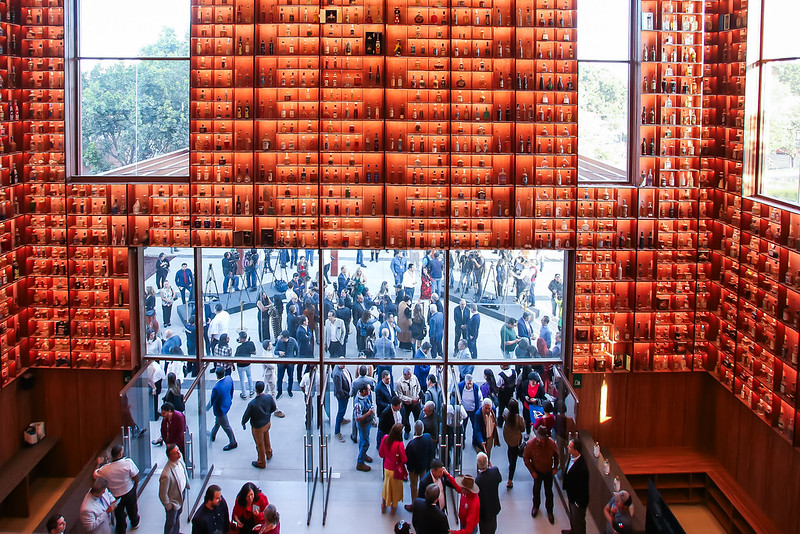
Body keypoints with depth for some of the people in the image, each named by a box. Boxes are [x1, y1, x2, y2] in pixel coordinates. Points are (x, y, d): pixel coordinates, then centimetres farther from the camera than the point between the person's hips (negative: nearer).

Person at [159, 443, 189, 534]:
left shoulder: (180, 461, -19)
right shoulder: (166, 475, -42)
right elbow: (162, 494, -29)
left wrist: (187, 484, 15)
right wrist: (168, 505, -16)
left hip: (181, 493, 8)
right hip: (173, 500, -8)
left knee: (178, 515, 33)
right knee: (171, 521, 19)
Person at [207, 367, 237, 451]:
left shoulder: (216, 387, -38)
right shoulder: (229, 379, -20)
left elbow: (212, 400, -21)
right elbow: (232, 390, 1)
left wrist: (207, 408, -1)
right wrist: (230, 398, 21)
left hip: (220, 408, -7)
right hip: (227, 403, 7)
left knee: (225, 425, 14)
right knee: (218, 421, 31)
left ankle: (233, 443, 32)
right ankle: (213, 434, 55)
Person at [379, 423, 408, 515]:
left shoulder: (385, 438, -18)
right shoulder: (399, 444, -33)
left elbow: (381, 454, -3)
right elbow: (404, 460, -21)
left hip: (387, 467, 4)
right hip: (396, 469, -4)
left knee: (386, 486, 27)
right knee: (396, 487, 20)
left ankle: (383, 505, 43)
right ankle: (394, 506, 39)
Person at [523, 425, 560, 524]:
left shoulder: (551, 443, -22)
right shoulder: (530, 444, -26)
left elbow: (556, 455, 0)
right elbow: (526, 458, -11)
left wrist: (555, 468, -1)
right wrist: (532, 471, -10)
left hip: (549, 471, 1)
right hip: (537, 471, 0)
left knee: (549, 492, 12)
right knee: (536, 489, 19)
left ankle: (549, 511, 30)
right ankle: (536, 506, 45)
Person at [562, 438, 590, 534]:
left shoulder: (582, 467, -39)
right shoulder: (571, 457, -13)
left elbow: (582, 487, -29)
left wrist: (579, 503, -18)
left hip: (578, 500, -9)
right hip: (571, 495, 9)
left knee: (578, 520, 18)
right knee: (572, 516, 33)